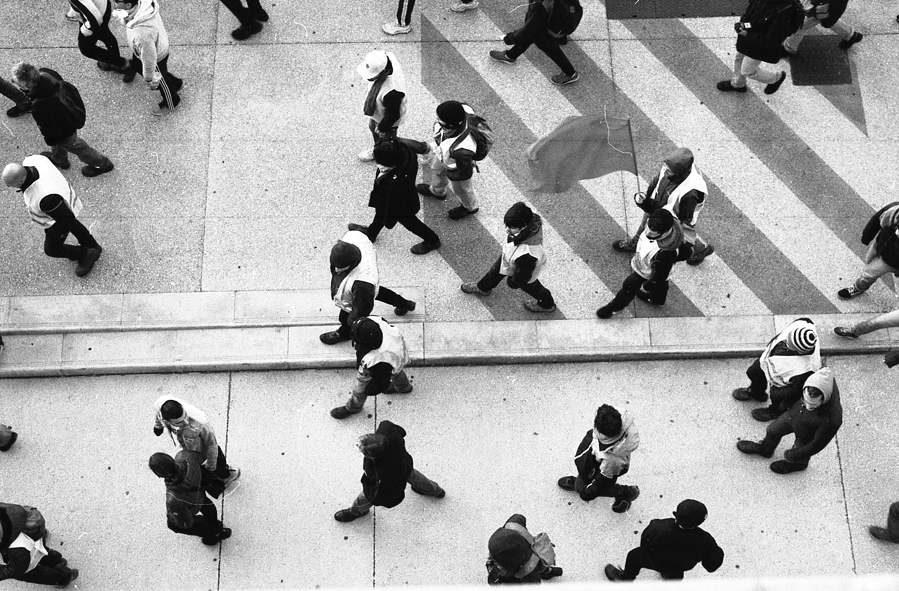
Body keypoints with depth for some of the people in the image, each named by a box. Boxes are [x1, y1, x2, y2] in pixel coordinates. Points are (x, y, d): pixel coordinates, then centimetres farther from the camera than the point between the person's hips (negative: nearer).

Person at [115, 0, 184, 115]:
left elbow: (149, 59, -31)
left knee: (159, 81, 24)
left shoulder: (142, 32, -48)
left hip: (156, 57, -8)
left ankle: (171, 103, 57)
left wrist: (149, 79, -13)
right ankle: (176, 83, 58)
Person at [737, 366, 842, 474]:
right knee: (773, 431, 29)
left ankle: (798, 464, 66)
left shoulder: (831, 421, -46)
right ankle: (765, 448, 63)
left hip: (806, 435, -4)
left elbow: (817, 445, -27)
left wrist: (790, 455, -12)